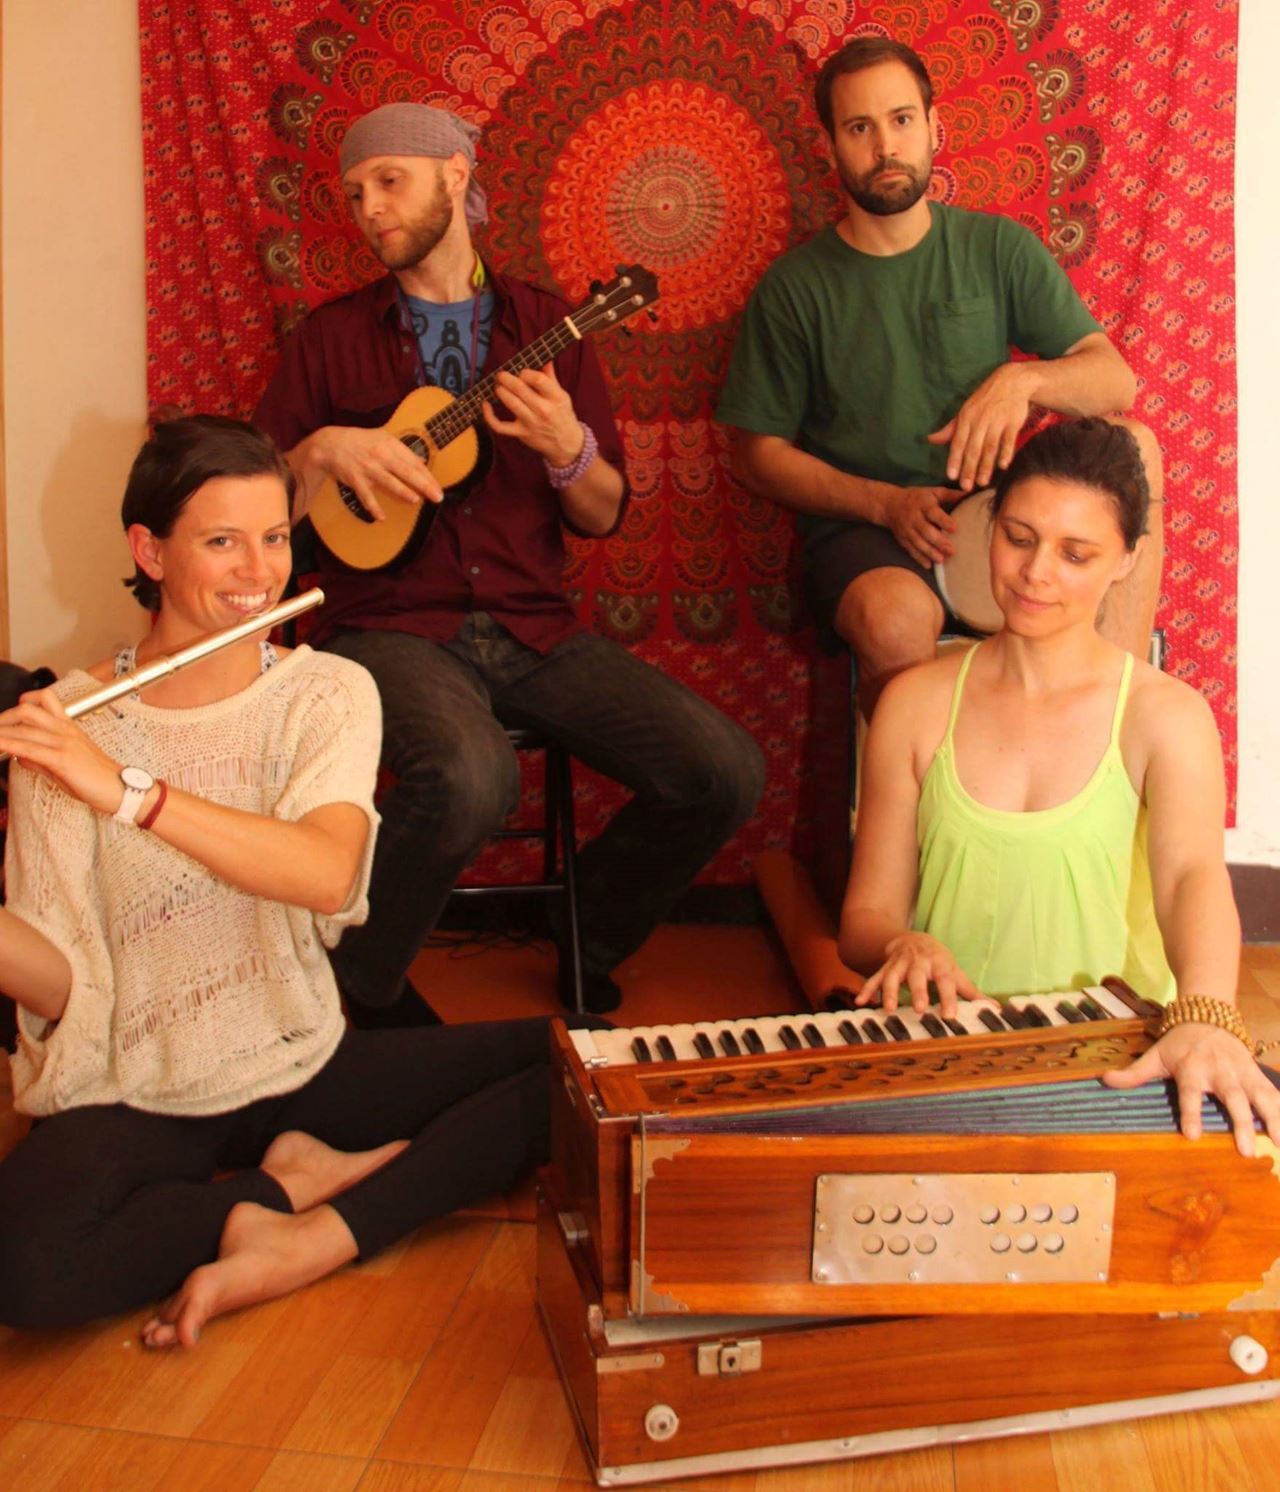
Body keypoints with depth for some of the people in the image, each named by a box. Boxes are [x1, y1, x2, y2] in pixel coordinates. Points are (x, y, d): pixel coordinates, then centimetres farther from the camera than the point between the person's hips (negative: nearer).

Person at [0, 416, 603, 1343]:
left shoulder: (329, 694, -3)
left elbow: (327, 875, -24)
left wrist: (128, 790, -33)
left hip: (302, 1061, 2)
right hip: (136, 1097, -2)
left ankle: (307, 1244, -14)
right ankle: (293, 1181, -7)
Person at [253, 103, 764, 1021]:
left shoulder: (543, 326, 12)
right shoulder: (334, 337, 8)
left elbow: (605, 516, 8)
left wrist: (568, 449, -13)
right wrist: (323, 453, -13)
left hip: (534, 628, 3)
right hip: (393, 629, -3)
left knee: (726, 772, -14)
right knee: (471, 778, -36)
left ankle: (583, 952, 14)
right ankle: (364, 992, -6)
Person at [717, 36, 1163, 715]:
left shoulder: (999, 247, 7)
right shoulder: (793, 286, 2)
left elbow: (1115, 378, 3)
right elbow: (759, 455, 3)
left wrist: (1023, 379, -20)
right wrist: (886, 504, -13)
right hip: (863, 531, -3)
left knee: (1132, 445, -22)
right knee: (896, 617, -37)